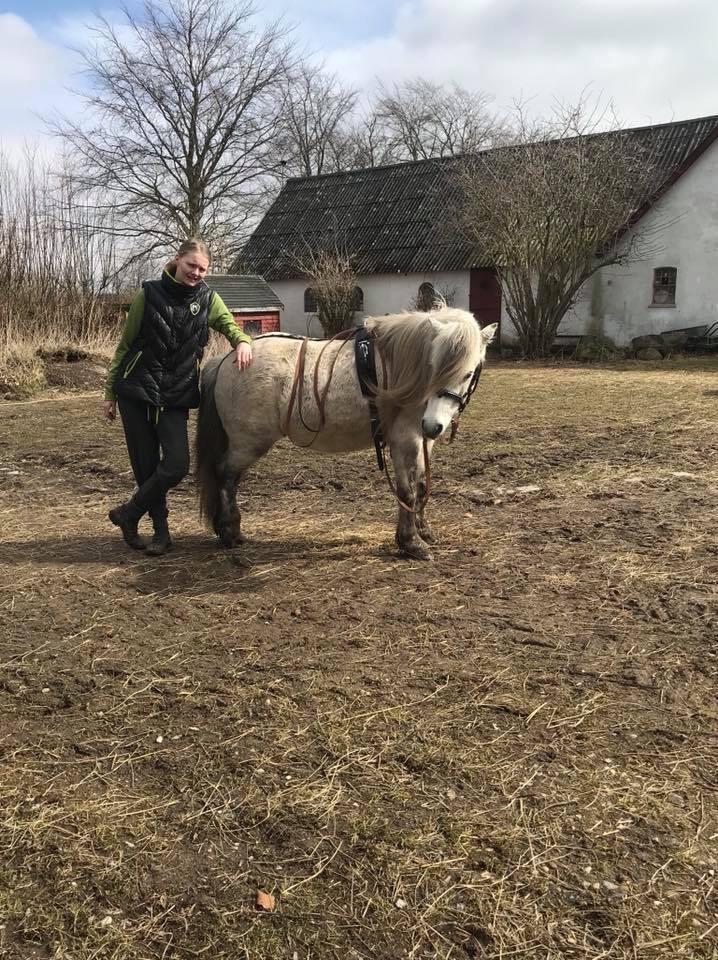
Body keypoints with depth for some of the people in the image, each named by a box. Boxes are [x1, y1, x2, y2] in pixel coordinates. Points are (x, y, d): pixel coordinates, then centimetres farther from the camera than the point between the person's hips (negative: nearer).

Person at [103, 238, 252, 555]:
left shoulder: (207, 298, 1)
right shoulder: (150, 295, -4)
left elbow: (229, 325, 7)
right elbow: (125, 344, 3)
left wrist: (242, 341, -20)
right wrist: (110, 393, 4)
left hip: (177, 395, 2)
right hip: (137, 390, -2)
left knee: (177, 464, -9)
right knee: (146, 465, 2)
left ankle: (128, 514, 12)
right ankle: (161, 531, 18)